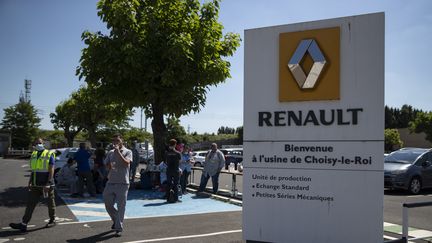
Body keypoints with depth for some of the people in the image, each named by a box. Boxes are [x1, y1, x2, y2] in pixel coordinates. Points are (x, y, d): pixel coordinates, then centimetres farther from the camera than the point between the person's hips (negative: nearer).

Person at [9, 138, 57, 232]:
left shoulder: (49, 155, -8)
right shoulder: (34, 155, 12)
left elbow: (51, 170, -14)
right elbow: (33, 170, 19)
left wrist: (48, 183, -22)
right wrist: (30, 182, 15)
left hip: (46, 185, -6)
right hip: (36, 186, 6)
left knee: (50, 203, 7)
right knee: (30, 203, 1)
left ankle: (52, 221, 21)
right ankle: (23, 224, 0)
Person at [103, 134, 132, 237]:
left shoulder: (127, 152, -1)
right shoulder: (110, 152, 12)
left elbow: (126, 163, -17)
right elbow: (106, 165, 15)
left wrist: (118, 152, -16)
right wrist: (110, 166, -7)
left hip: (122, 183, -5)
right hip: (110, 182, 5)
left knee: (121, 206, -1)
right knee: (108, 205, 12)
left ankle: (119, 228, 7)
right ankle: (116, 220, 36)